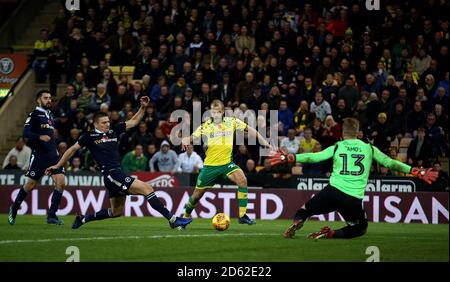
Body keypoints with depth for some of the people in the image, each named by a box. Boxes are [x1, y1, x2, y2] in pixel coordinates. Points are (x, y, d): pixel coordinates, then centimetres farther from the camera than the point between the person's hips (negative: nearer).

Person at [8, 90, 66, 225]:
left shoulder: (50, 115, 17)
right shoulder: (34, 114, -5)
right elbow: (25, 133, -16)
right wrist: (40, 137, -30)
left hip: (52, 154, 6)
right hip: (39, 154, -6)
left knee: (60, 182, -11)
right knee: (30, 185, 2)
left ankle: (52, 215, -7)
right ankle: (14, 209, 23)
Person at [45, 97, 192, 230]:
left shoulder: (114, 131, 14)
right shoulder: (89, 136, 0)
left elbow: (133, 122, 20)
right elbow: (73, 149, 10)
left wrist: (143, 107, 5)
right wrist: (58, 165, 12)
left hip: (118, 173, 8)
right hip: (111, 174, -8)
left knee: (117, 211, 17)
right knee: (147, 188, -17)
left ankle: (83, 219, 28)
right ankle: (172, 219, -19)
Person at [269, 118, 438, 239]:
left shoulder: (337, 148, 7)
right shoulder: (369, 149, 9)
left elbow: (313, 157, 4)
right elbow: (390, 163, 8)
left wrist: (286, 158, 10)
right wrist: (419, 173, 13)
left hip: (332, 192, 1)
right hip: (354, 200, -1)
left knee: (306, 209, 24)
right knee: (360, 229, 21)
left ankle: (296, 224, -12)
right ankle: (329, 234, -4)